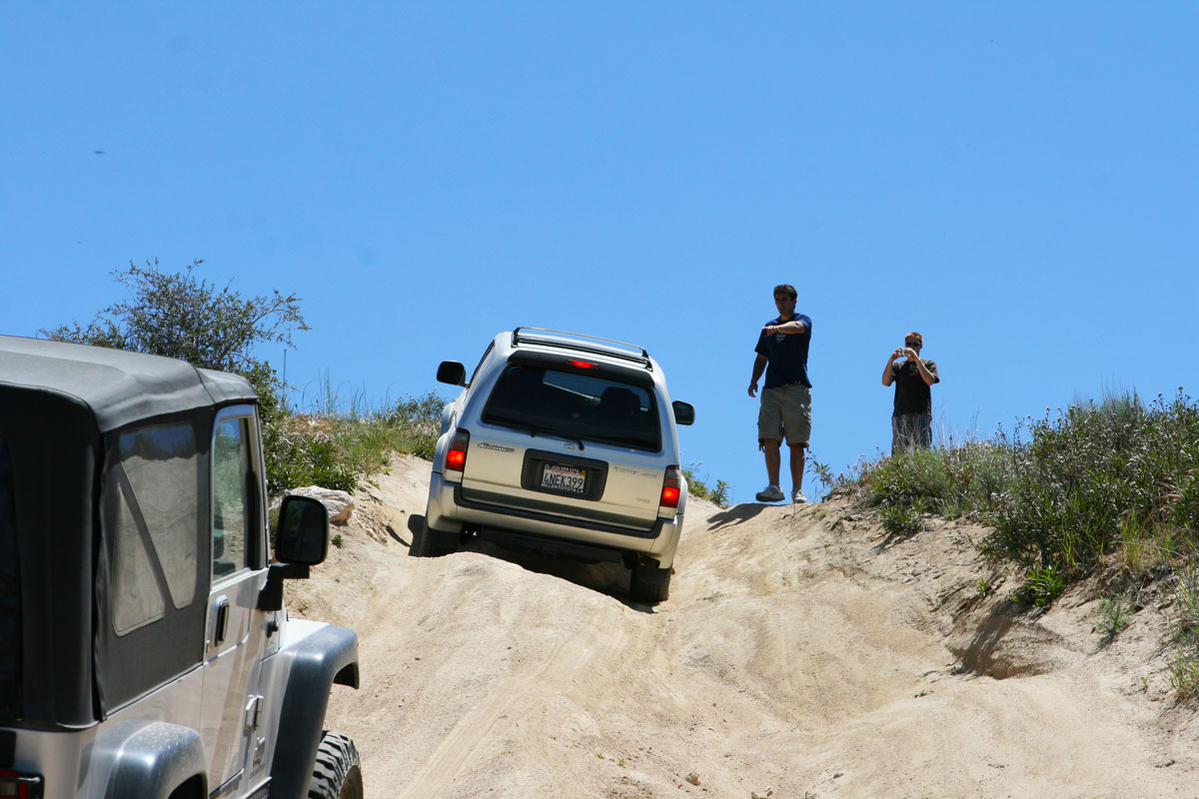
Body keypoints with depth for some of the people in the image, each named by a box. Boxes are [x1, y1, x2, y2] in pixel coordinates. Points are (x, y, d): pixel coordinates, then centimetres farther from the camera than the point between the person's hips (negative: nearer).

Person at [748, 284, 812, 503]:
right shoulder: (769, 327, 19)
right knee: (769, 439, -9)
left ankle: (797, 490, 0)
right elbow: (762, 357, 23)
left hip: (797, 388, -4)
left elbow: (796, 327, -21)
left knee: (796, 443, -4)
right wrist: (754, 380, 6)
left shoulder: (803, 321, 4)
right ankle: (774, 488, -9)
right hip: (772, 389, 4)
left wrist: (778, 328, -42)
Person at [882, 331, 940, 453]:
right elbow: (885, 382, 4)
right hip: (900, 414, 2)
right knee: (898, 451, -6)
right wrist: (891, 360, -7)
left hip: (922, 413, -2)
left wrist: (916, 359, -10)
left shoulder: (929, 364, 16)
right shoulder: (898, 365, 20)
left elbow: (930, 380, -5)